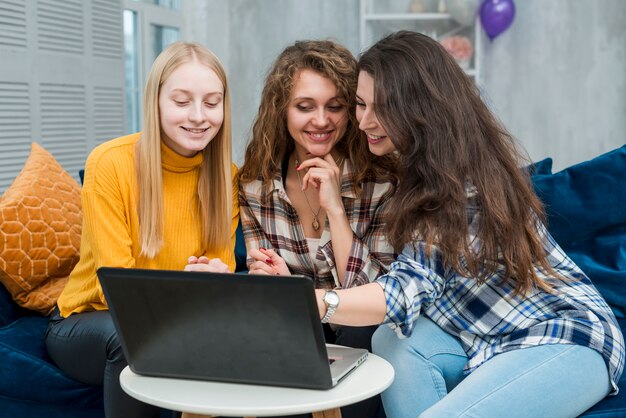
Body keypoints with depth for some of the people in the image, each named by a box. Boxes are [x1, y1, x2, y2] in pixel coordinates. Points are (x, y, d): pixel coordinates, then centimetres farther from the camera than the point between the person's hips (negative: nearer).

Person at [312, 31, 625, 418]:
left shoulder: (463, 183, -24)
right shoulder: (422, 165, 3)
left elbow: (411, 286, -35)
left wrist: (305, 303, -47)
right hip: (494, 334, 8)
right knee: (395, 341, -19)